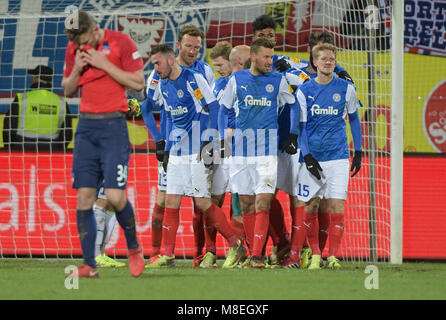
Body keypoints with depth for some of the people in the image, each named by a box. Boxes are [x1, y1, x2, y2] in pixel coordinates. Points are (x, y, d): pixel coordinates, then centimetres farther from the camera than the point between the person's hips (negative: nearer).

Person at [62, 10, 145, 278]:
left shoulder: (121, 42, -6)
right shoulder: (73, 49, 10)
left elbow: (138, 83, -7)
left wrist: (104, 64, -13)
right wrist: (76, 69, -3)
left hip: (113, 126, -5)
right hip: (86, 127, 5)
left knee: (115, 196, -13)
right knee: (84, 197, -2)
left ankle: (134, 248, 13)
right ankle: (89, 265, 2)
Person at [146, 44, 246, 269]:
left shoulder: (194, 79, -11)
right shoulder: (163, 86, 12)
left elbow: (213, 108, -11)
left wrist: (209, 141, -15)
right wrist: (167, 149, 20)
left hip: (198, 150, -7)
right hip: (177, 152, 7)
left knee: (202, 202, -8)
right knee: (171, 201, 0)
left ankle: (236, 246, 4)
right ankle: (168, 256, 2)